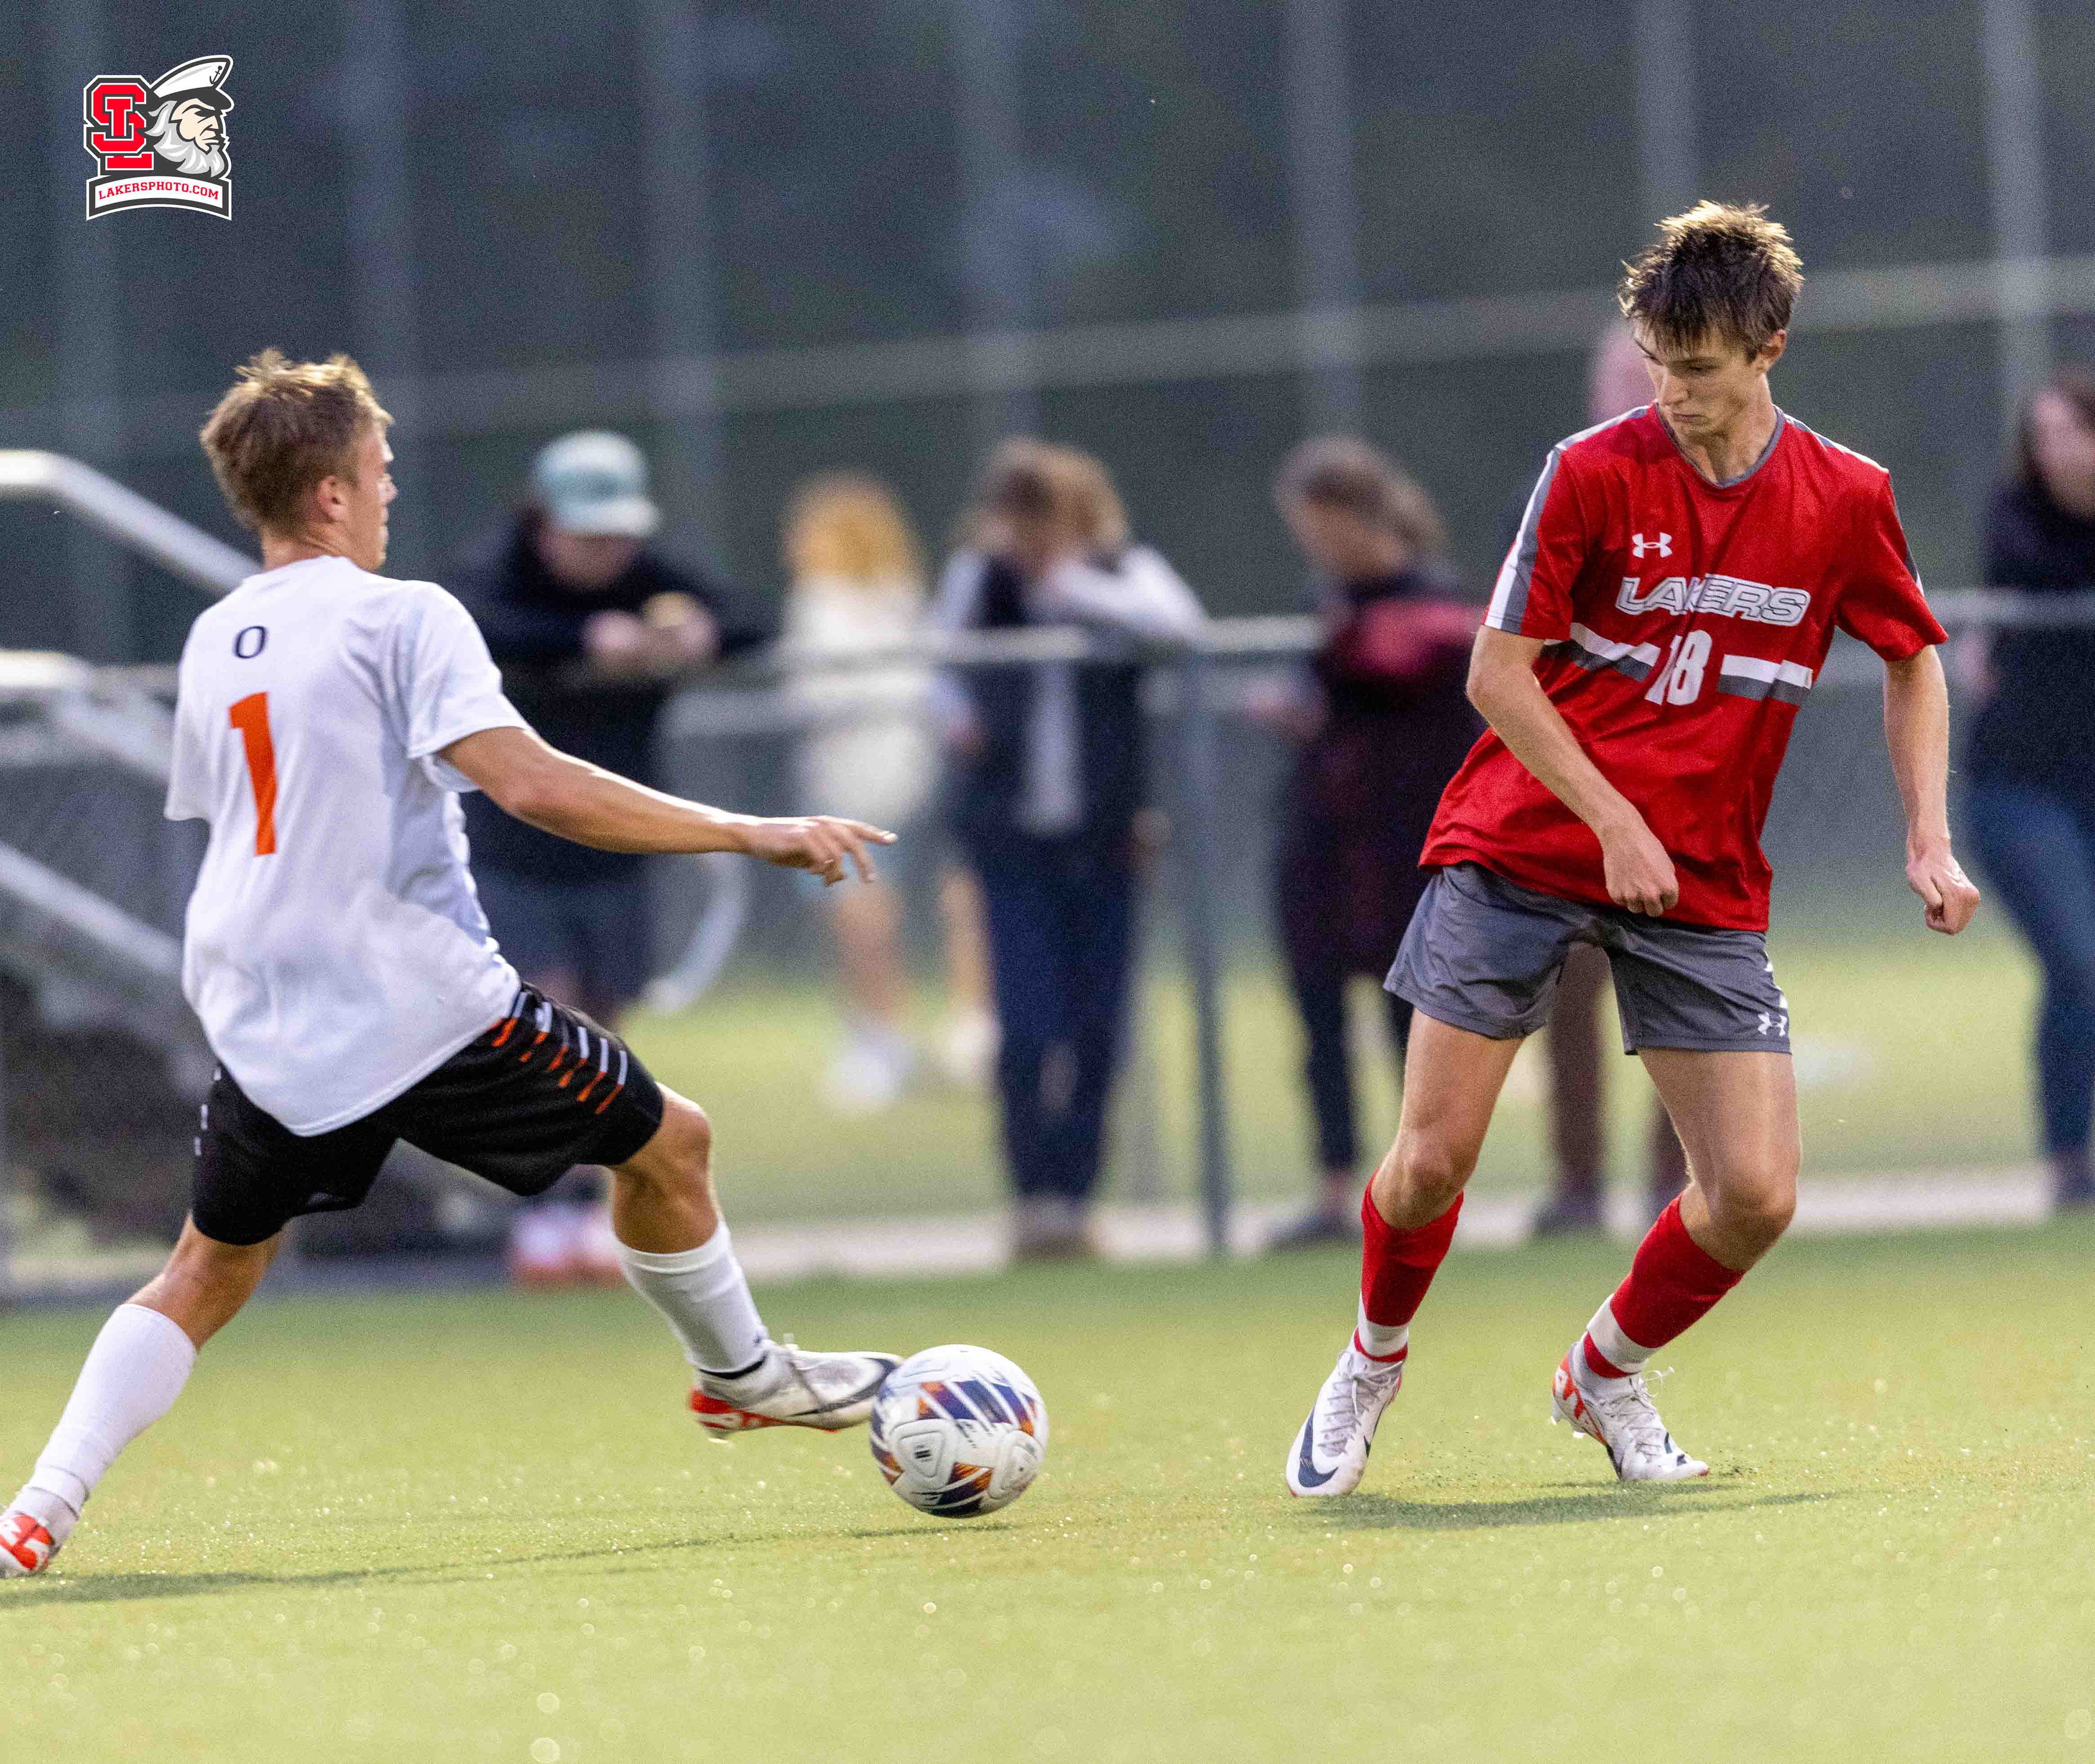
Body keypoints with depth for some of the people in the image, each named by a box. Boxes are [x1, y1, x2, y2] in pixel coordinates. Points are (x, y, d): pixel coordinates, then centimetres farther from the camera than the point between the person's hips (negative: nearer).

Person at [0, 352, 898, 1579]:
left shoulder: (213, 644, 12)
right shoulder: (402, 617, -9)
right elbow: (530, 784, -21)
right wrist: (750, 835, -18)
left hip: (267, 1030, 6)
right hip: (426, 1006, -6)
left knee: (211, 1270, 16)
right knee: (668, 1144, 13)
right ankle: (741, 1374, 31)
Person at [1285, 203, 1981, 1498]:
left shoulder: (1846, 501, -3)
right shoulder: (1596, 472, -11)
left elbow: (1913, 660, 13)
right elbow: (1497, 672, -8)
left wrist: (1929, 839, 2)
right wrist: (1615, 820, -17)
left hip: (1707, 884, 2)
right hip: (1524, 845, -2)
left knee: (1755, 1195, -9)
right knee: (1433, 1162, -7)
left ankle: (1608, 1375, 20)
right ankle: (1374, 1363, 24)